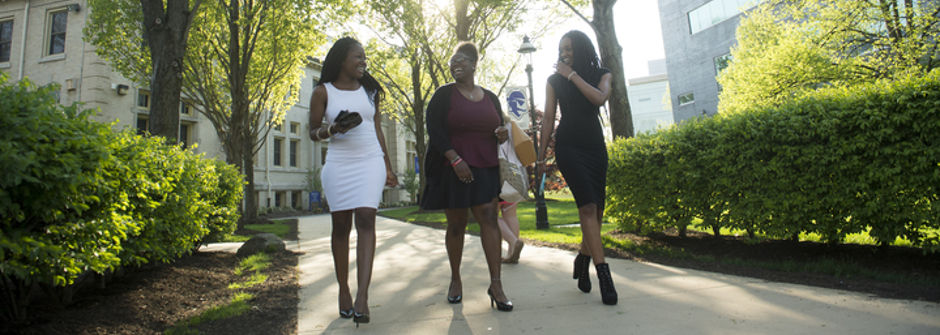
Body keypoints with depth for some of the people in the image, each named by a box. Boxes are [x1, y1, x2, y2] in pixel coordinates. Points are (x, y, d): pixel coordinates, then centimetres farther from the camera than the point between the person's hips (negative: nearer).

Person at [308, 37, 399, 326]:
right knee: (341, 225, 4)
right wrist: (334, 129, -17)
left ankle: (362, 296, -17)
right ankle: (343, 289, 17)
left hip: (370, 161, 1)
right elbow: (313, 132, 6)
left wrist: (388, 167, 15)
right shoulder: (323, 92, 5)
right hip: (338, 164, -1)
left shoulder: (370, 90, 13)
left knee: (366, 219, -13)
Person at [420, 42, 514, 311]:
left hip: (485, 168, 3)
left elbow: (497, 128, 21)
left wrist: (502, 135, -4)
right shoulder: (444, 94, 2)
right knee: (456, 224, 5)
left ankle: (495, 284, -3)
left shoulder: (490, 97, 14)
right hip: (454, 169, -2)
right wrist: (455, 159, -18)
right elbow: (434, 129, -8)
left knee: (489, 219, -6)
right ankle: (455, 279, 22)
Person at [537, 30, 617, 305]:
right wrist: (541, 156, 6)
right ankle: (603, 273, -17)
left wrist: (572, 75, -8)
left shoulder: (601, 74, 10)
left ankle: (582, 259, 22)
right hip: (568, 146, -2)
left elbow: (600, 98, -12)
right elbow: (548, 119, 8)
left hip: (595, 146, 3)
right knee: (588, 206, -17)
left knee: (597, 210, 1)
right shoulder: (555, 80, 9)